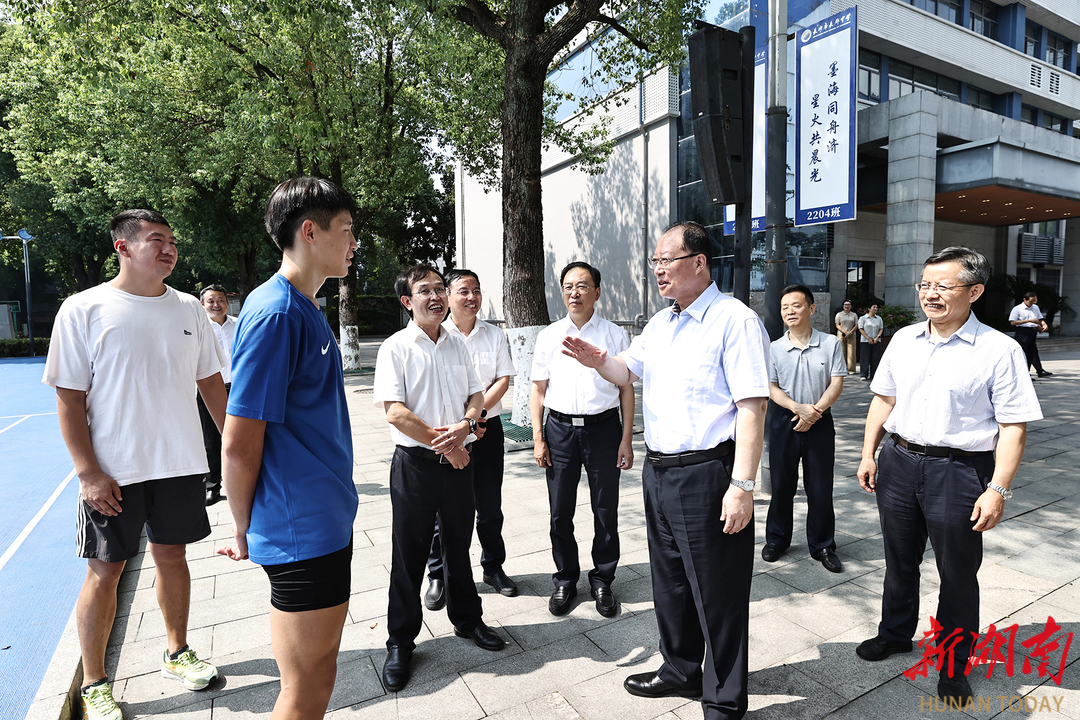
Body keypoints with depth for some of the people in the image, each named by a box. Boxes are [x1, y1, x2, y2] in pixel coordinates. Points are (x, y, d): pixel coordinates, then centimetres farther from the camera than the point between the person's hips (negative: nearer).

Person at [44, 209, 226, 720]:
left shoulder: (189, 309, 3)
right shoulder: (83, 309, -7)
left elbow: (210, 382, 10)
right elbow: (69, 397, -7)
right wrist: (88, 472, -12)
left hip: (180, 463, 3)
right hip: (113, 471, -3)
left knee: (172, 555, 15)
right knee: (104, 572, 7)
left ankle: (176, 653, 34)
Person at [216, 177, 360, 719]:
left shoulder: (307, 310, 10)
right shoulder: (275, 314, -19)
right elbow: (239, 446, -18)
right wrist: (244, 532, -4)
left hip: (326, 523, 9)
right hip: (301, 532, -9)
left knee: (319, 676, 22)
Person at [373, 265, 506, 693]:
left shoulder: (456, 345, 9)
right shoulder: (395, 348, -7)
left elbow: (476, 394, 9)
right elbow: (395, 412, -15)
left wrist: (465, 425, -13)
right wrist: (445, 444, -15)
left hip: (459, 460, 5)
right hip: (415, 463, -4)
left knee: (458, 546, 18)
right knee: (409, 555, 6)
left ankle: (467, 619, 37)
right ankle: (400, 643, 24)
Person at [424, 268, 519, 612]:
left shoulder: (495, 335, 7)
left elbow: (504, 379, 1)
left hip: (487, 428, 3)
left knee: (490, 504, 12)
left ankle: (493, 567, 30)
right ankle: (438, 576, 23)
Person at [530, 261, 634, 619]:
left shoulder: (615, 335, 1)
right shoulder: (548, 335, 6)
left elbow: (626, 389, 2)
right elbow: (538, 389, 7)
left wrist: (627, 439, -2)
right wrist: (537, 438, 1)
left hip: (604, 428, -1)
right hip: (559, 429, 2)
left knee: (606, 512, 9)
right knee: (560, 512, 10)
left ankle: (602, 582, 29)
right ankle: (565, 581, 30)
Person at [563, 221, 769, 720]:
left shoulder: (734, 320, -13)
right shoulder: (659, 324, 12)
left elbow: (752, 406, -19)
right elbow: (629, 371, 21)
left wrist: (742, 485, -23)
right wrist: (598, 362, -2)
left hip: (707, 475, -8)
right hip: (658, 471, 8)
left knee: (717, 593, 8)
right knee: (669, 580, 23)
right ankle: (681, 670, 46)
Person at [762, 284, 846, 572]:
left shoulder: (830, 344, -1)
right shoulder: (774, 348, 1)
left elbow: (836, 384, -3)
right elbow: (771, 387, -1)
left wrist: (814, 412, -15)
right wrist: (799, 408, -16)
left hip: (820, 422, -1)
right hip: (783, 421, 1)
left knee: (820, 487, 5)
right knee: (781, 484, 9)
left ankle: (822, 545, 21)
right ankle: (777, 539, 25)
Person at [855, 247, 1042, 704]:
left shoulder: (999, 351, -11)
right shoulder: (903, 340, 4)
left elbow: (1013, 426, -12)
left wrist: (997, 489, -16)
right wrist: (868, 454, 8)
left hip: (958, 470, -4)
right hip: (898, 461, 4)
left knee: (958, 574, 12)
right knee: (899, 561, 20)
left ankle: (953, 663, 34)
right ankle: (895, 633, 42)